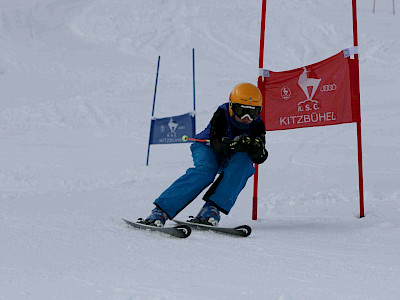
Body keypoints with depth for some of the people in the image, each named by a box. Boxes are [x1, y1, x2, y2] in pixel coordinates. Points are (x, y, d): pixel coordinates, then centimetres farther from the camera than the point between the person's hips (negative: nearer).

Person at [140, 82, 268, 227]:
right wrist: (233, 143, -58)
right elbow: (216, 142, -37)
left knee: (243, 159, -32)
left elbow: (259, 158, -24)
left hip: (232, 158, 3)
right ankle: (160, 211, -41)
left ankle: (212, 209, -41)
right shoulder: (222, 115, -24)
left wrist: (256, 148, -48)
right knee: (205, 171, -35)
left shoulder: (257, 124, -16)